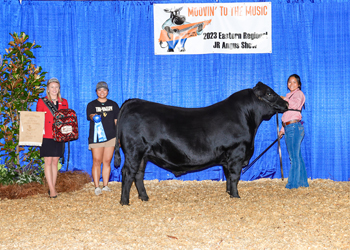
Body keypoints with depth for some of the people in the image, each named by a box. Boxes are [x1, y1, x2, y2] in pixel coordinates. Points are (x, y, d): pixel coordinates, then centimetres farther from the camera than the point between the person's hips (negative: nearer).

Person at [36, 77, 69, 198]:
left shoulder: (64, 102, 12)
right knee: (48, 161, -5)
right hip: (46, 136, -3)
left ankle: (53, 187, 13)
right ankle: (52, 189, -5)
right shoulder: (42, 102, 4)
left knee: (55, 161, 6)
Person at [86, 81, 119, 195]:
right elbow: (90, 115, -13)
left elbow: (117, 121, 14)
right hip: (96, 137, -2)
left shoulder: (113, 105, 13)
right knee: (97, 161, -5)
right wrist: (94, 117, -38)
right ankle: (97, 187, -3)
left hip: (111, 137, 2)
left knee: (107, 161, 4)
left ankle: (105, 186, 11)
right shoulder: (92, 105, 6)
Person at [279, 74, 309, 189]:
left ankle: (293, 183, -5)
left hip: (294, 127, -9)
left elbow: (295, 104, -25)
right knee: (297, 156, 11)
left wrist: (284, 99, -12)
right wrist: (282, 130, 24)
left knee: (294, 156, -7)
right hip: (288, 128, 9)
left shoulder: (299, 93, -2)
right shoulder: (289, 95, 23)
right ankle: (303, 181, 17)